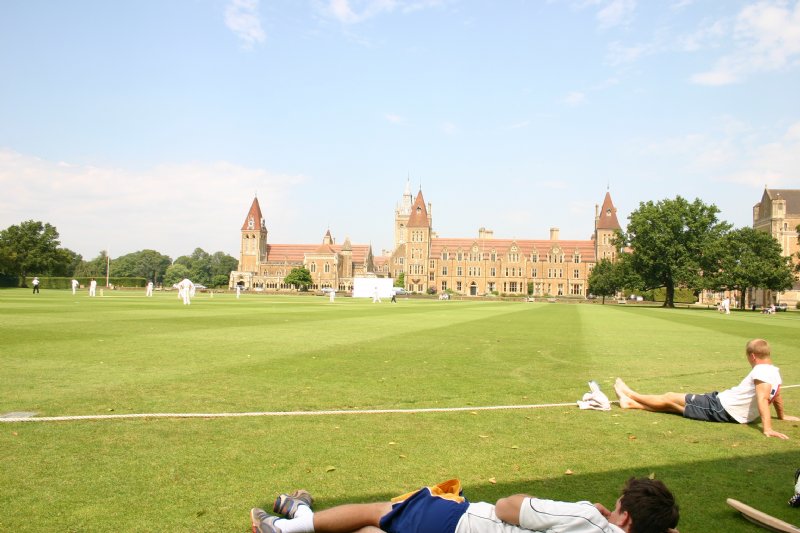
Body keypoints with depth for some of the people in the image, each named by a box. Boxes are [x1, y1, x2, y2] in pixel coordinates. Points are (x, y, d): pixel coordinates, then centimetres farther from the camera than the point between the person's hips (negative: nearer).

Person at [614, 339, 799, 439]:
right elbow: (777, 395, 19)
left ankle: (630, 394, 25)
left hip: (720, 408, -9)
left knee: (670, 398, 7)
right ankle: (630, 403, 24)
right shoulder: (775, 372, 5)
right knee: (672, 404, 16)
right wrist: (781, 415, 35)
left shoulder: (761, 371, -23)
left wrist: (767, 428, -40)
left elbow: (763, 399, -33)